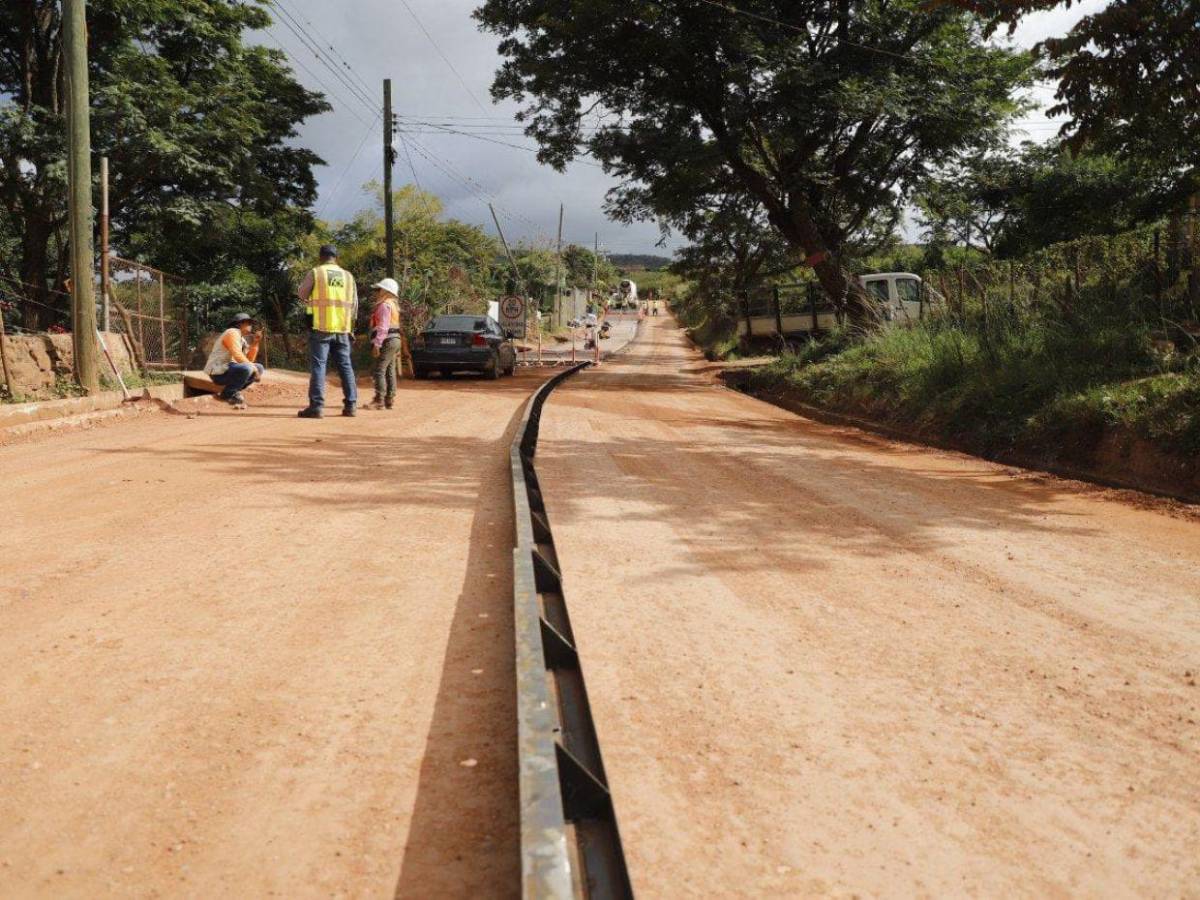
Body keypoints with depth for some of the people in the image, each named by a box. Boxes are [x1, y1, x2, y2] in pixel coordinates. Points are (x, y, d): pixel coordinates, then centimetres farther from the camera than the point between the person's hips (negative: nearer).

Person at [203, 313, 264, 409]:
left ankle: (234, 392, 2)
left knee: (260, 368, 9)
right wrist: (253, 368, -17)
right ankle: (228, 393, -13)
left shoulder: (242, 339, 19)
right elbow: (238, 356, -22)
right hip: (218, 372, -10)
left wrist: (255, 343, 4)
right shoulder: (232, 333, -11)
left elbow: (249, 359, 11)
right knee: (246, 368, -34)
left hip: (229, 369, 10)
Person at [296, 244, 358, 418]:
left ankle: (316, 406, -8)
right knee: (345, 366, 10)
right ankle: (350, 405, 11)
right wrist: (351, 328, 19)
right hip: (343, 329, 4)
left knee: (318, 365, -2)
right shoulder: (348, 276, 10)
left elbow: (302, 295, 6)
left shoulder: (315, 273, -1)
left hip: (322, 328, -4)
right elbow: (354, 304, 12)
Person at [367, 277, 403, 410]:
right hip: (394, 340, 11)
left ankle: (379, 400, -13)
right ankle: (390, 400, 12)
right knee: (390, 371, 10)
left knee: (379, 371, -11)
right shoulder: (391, 304, 19)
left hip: (387, 341, -11)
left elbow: (383, 327, -20)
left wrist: (377, 344, -22)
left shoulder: (384, 305, -13)